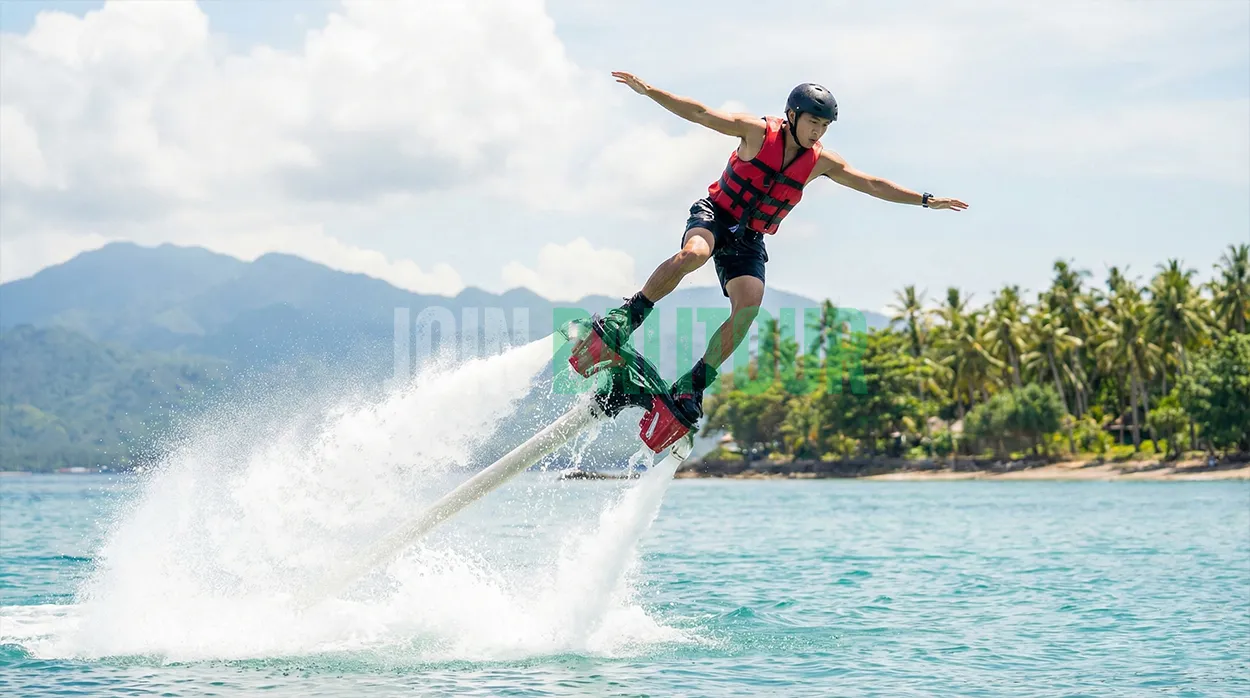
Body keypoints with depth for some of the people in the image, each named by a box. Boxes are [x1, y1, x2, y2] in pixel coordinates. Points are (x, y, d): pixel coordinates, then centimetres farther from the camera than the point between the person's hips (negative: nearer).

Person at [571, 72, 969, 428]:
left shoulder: (820, 162, 1)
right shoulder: (758, 132, -10)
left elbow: (873, 185, 5)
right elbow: (699, 113, -12)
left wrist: (925, 200, 2)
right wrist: (649, 91, -20)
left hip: (749, 241, 4)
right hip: (715, 215, -4)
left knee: (748, 307, -21)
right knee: (692, 255, -37)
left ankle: (692, 385, -14)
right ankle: (624, 321, -26)